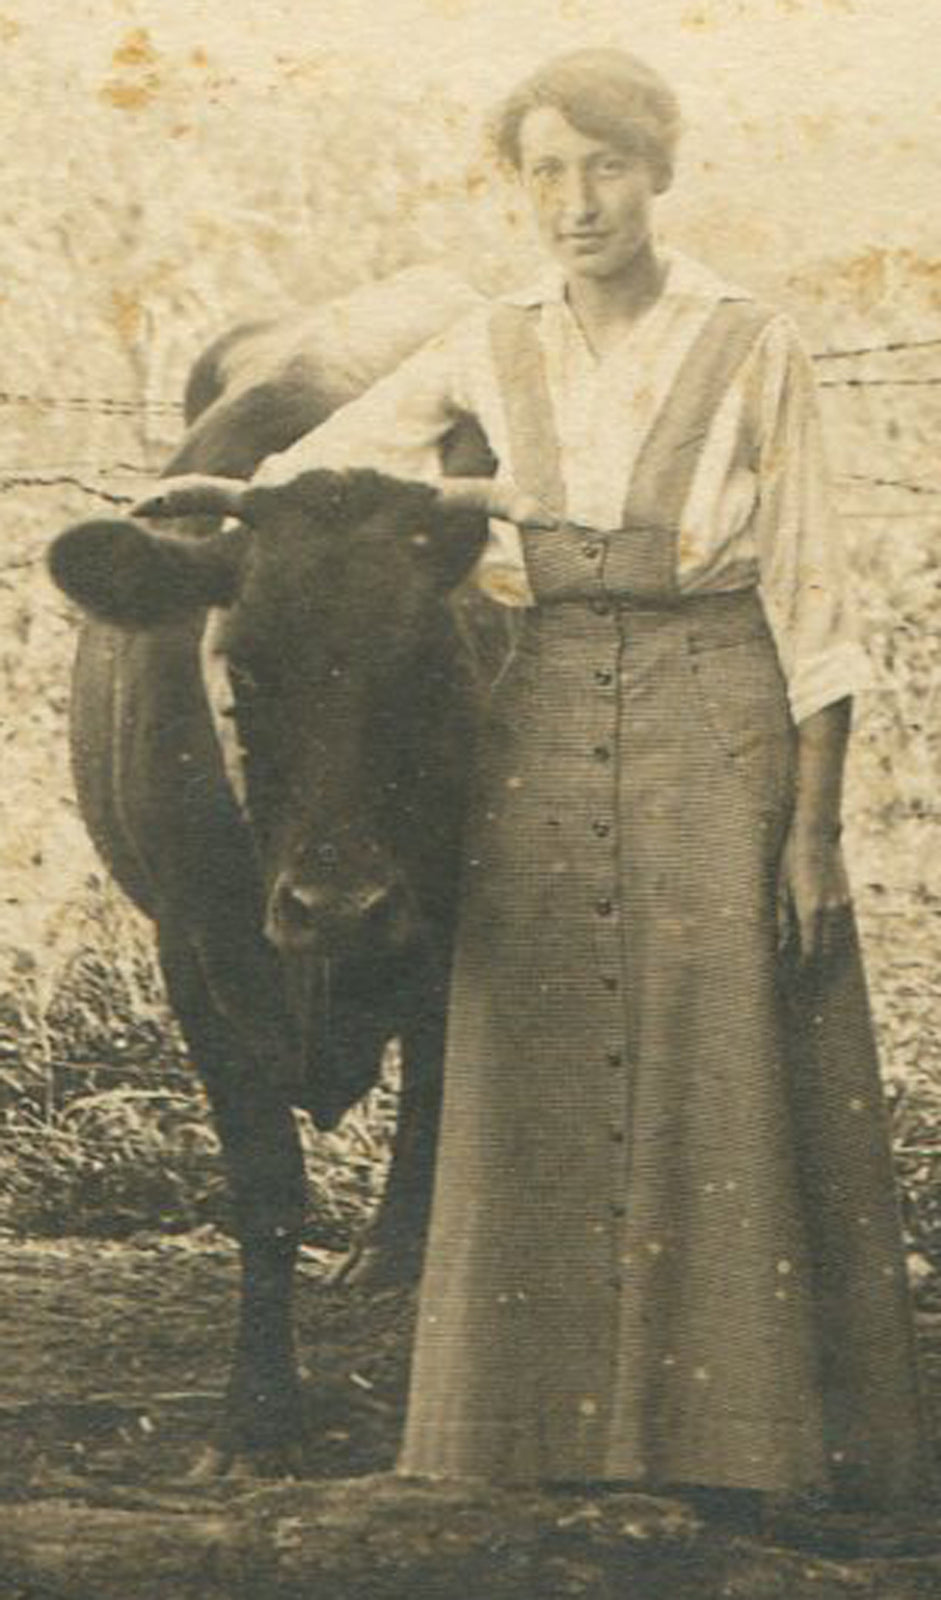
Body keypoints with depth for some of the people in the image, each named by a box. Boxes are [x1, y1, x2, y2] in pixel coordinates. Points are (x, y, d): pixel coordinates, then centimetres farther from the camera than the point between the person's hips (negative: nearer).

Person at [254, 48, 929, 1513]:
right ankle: (553, 1435, 10)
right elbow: (290, 480, 17)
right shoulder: (492, 351, 9)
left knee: (725, 1087, -4)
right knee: (545, 1097, 3)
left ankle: (747, 1436, 5)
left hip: (720, 732, -3)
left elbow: (810, 598, -3)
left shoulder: (751, 348, -1)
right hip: (543, 733, 3)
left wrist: (813, 826, -8)